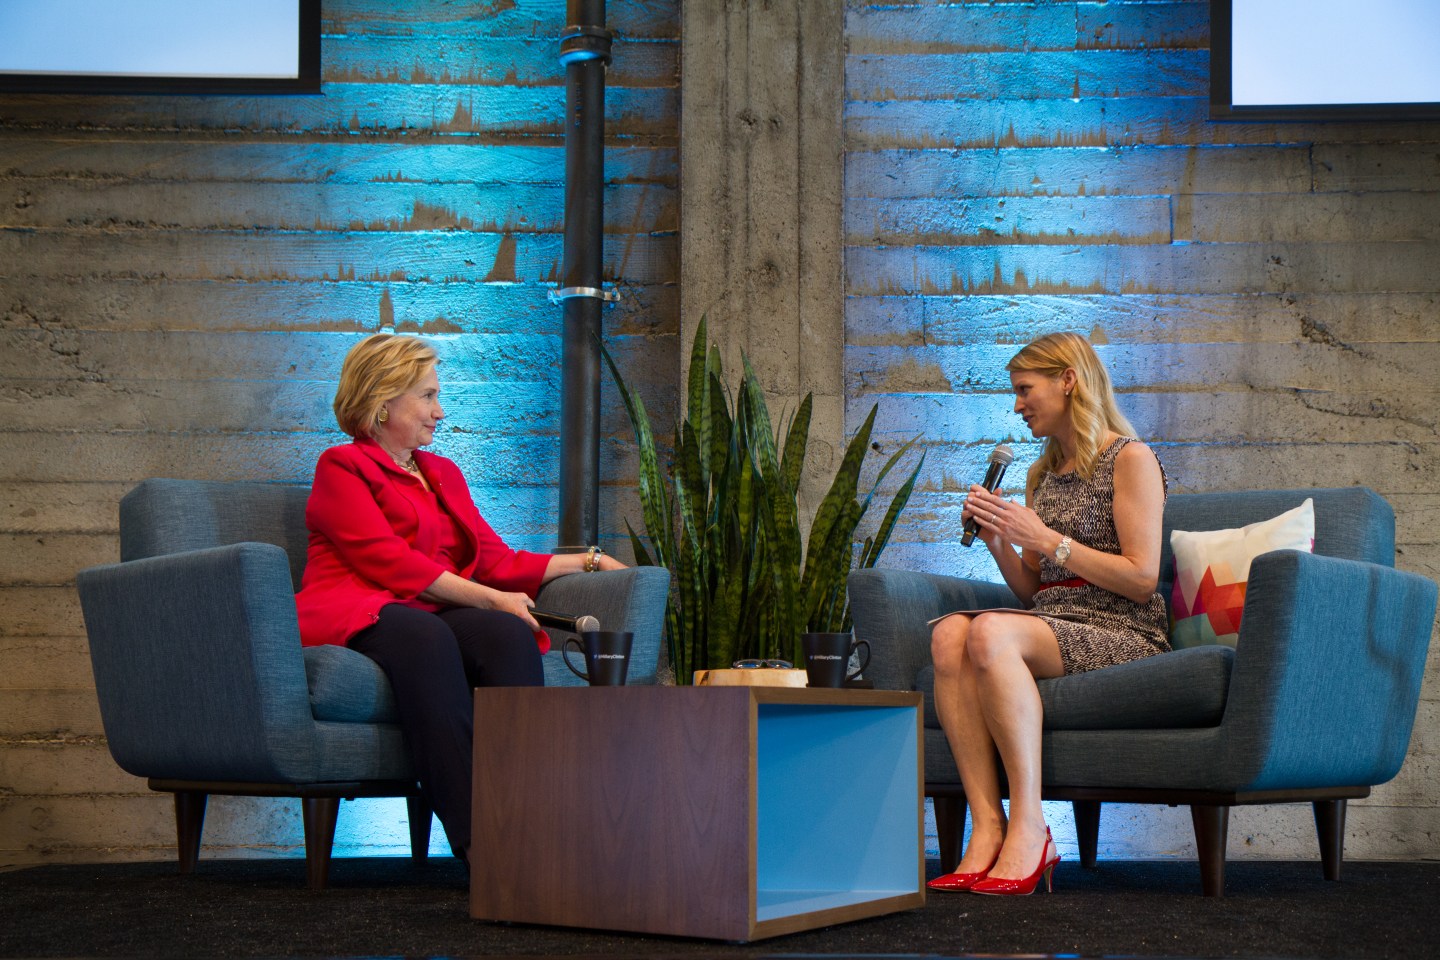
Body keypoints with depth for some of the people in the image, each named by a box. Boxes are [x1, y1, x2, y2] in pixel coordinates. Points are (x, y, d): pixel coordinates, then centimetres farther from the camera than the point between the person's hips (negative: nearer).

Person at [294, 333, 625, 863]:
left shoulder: (443, 473, 30)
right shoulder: (342, 467, 7)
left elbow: (496, 560, 25)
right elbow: (390, 562, -7)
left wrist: (587, 560, 17)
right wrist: (490, 598, -14)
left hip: (436, 616, 6)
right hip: (356, 617, -6)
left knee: (509, 633, -29)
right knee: (425, 636, -40)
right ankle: (475, 836, -49)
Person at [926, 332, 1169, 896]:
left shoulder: (1130, 459, 1)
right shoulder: (1042, 474, 23)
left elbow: (1142, 580, -8)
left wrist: (1045, 538, -10)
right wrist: (995, 539, 4)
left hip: (1122, 636, -6)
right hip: (1050, 628, 6)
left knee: (991, 632, -34)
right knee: (949, 632, -26)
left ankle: (1029, 828, -32)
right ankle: (987, 826, -33)